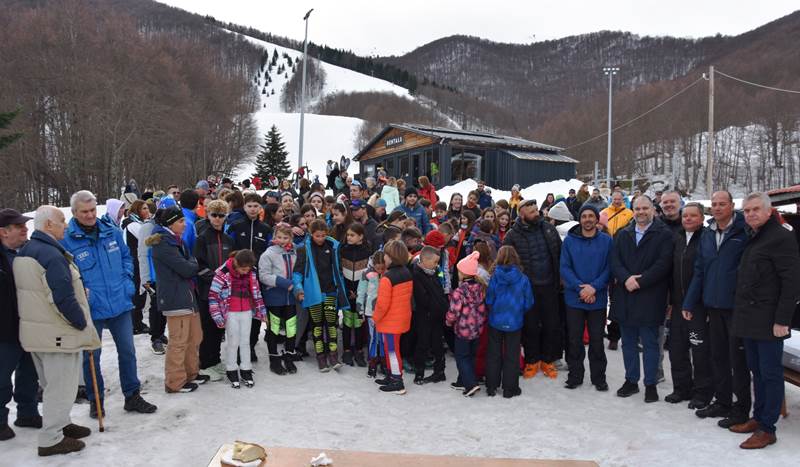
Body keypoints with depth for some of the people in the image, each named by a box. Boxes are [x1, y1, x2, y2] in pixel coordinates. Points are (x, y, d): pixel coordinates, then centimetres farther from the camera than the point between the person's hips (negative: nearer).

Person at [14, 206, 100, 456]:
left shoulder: (23, 253, 9)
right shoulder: (51, 254, -23)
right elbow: (64, 298, -25)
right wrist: (82, 324, -13)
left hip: (34, 330, 10)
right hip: (57, 334, -10)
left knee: (52, 383, 22)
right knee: (61, 386, 2)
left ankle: (59, 424, 36)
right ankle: (51, 439, 10)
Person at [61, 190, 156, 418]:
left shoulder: (112, 232, 3)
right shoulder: (66, 240, -9)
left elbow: (126, 257, 15)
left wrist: (127, 281, 2)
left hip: (120, 303, 4)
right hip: (91, 309, -3)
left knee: (127, 351, 11)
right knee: (91, 356, 11)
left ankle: (132, 396, 26)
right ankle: (95, 401, 29)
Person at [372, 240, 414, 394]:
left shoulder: (387, 277, -23)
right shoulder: (407, 273, 2)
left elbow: (382, 303, -22)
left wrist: (375, 317, -7)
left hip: (390, 321, -8)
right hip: (402, 318, 8)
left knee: (392, 350, 3)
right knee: (391, 348, 21)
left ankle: (398, 384, 9)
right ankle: (391, 376, 33)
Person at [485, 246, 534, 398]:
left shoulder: (494, 277, -12)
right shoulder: (523, 279, -11)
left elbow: (489, 300, -5)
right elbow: (528, 303, -4)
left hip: (495, 321, 1)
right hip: (514, 323, 0)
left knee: (493, 354, 14)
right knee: (512, 355, 11)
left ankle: (491, 387, 20)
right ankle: (510, 389, 17)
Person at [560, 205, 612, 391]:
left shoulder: (607, 241, 1)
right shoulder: (569, 240, 1)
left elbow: (609, 268, -4)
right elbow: (564, 268, -4)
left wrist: (593, 287, -17)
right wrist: (580, 287, -16)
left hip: (598, 299, 0)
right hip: (574, 298, 1)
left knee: (596, 339, 8)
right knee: (574, 339, 9)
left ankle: (599, 376, 22)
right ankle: (575, 374, 22)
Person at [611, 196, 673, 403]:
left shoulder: (664, 234, -2)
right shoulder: (623, 234, 12)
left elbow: (663, 264, -12)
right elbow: (615, 261, 4)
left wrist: (639, 281, -16)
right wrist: (626, 278, -14)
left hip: (649, 298, -4)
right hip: (625, 296, 5)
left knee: (650, 343, 4)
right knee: (628, 342, 13)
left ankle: (651, 384, 16)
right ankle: (631, 380, 25)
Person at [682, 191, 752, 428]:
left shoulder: (744, 231, -10)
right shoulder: (707, 234, 10)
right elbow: (699, 270, 13)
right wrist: (689, 302, 10)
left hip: (736, 305, -6)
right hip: (713, 304, 6)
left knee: (738, 357, 3)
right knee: (718, 355, 15)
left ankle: (741, 408, 15)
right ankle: (722, 401, 28)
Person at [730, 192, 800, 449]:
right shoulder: (749, 239, 16)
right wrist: (741, 315, 15)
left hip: (768, 321, -8)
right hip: (748, 320, 8)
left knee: (771, 374, 0)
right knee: (757, 371, 15)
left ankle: (767, 429, 7)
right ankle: (758, 418, 26)